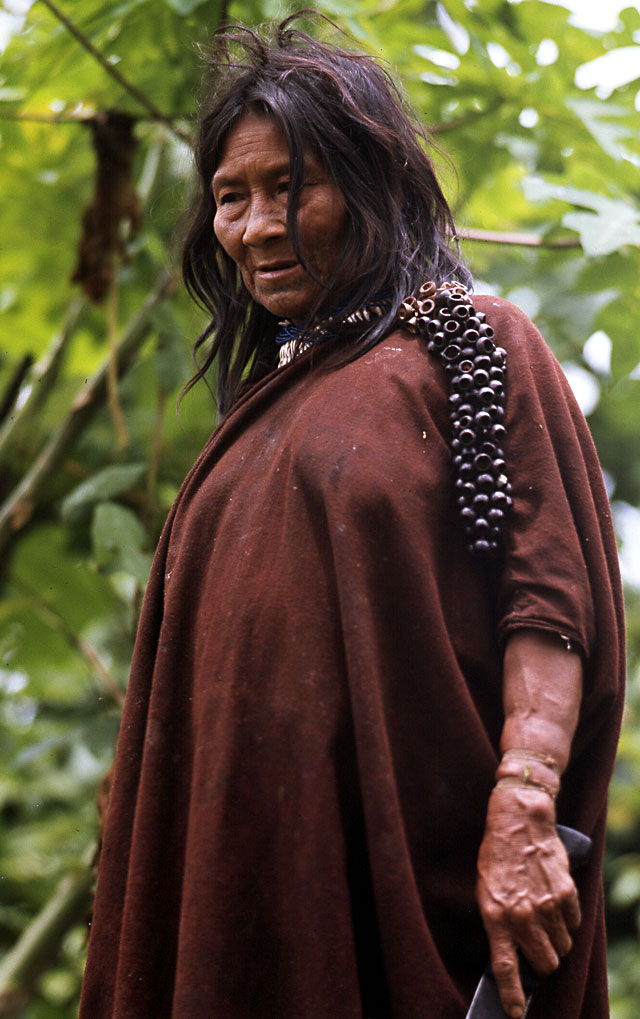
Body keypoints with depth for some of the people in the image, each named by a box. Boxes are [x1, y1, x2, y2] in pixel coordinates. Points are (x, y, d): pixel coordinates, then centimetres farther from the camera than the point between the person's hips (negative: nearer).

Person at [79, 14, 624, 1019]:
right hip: (254, 853, 6)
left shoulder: (471, 343, 1)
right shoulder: (267, 393, 20)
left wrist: (522, 815, -22)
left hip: (412, 853, -6)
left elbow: (548, 595, -10)